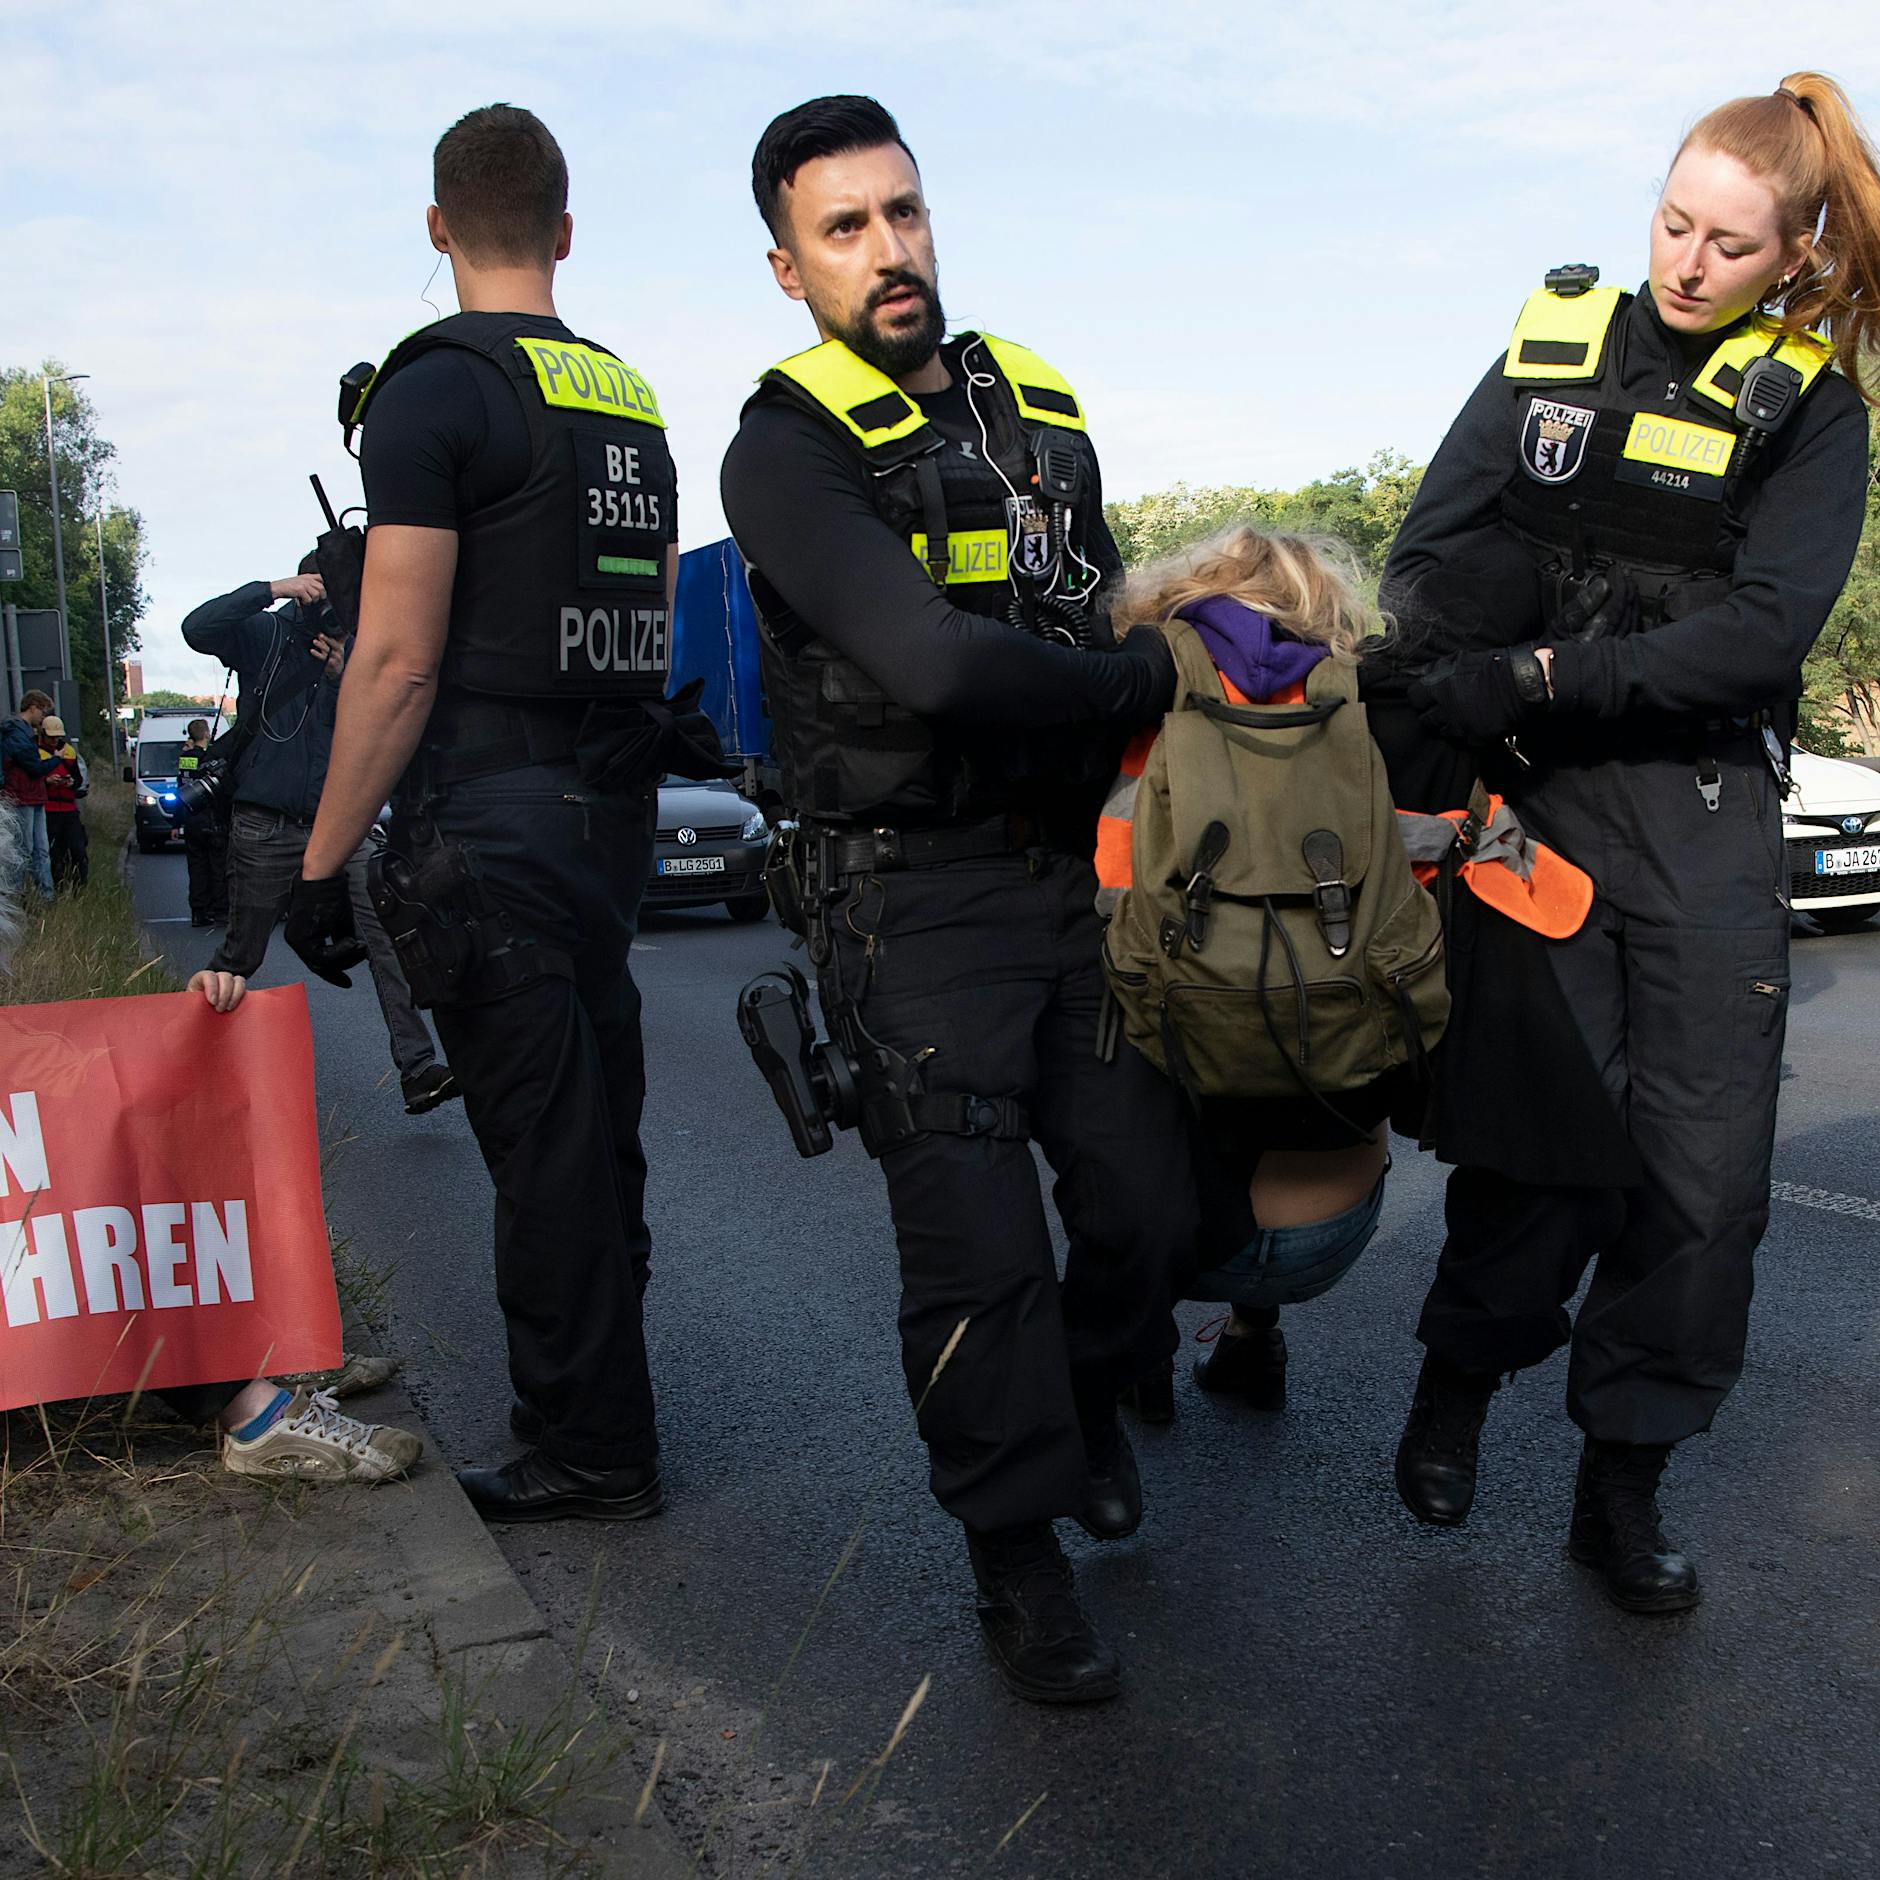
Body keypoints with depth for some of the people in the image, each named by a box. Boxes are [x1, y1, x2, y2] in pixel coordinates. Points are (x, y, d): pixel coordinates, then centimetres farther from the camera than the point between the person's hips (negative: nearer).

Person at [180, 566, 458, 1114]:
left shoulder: (352, 649, 11)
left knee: (385, 937, -12)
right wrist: (272, 589, -21)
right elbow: (198, 629, -18)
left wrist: (342, 676, -11)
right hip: (266, 826, -3)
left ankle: (416, 1068, -16)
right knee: (240, 956, 7)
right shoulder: (263, 635, 2)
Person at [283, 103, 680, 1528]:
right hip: (615, 818, 8)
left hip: (488, 824, -8)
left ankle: (593, 1453, 10)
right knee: (595, 1125, 17)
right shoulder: (635, 402, 14)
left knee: (542, 1142, -1)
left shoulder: (435, 387, -9)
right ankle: (587, 1395, 33)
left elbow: (398, 660, -16)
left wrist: (322, 863, -10)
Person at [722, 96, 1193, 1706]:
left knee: (1147, 1192, 10)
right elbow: (933, 664, -26)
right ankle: (1017, 1555, 15)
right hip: (919, 900, -6)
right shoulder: (787, 449, -11)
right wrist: (1146, 677, -15)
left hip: (1077, 867, 6)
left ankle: (1090, 1394, 41)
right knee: (980, 1250, -4)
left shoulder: (1042, 411, 12)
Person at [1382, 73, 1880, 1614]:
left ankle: (1624, 1483, 15)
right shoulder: (1559, 342, 10)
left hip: (1705, 803, 1)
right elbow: (1432, 552, 6)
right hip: (1534, 789, 0)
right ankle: (1459, 1385, 19)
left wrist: (1544, 676, -16)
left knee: (1705, 1158, -1)